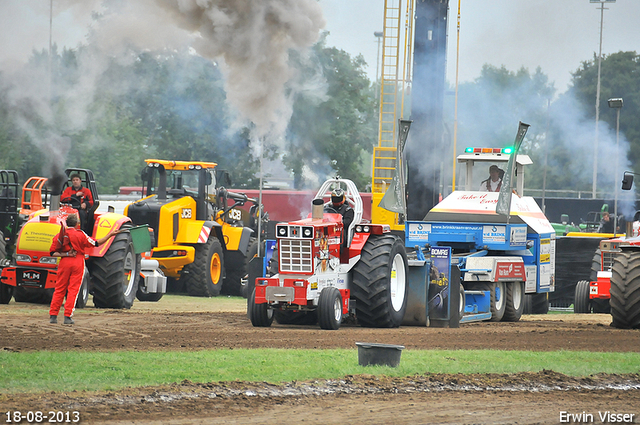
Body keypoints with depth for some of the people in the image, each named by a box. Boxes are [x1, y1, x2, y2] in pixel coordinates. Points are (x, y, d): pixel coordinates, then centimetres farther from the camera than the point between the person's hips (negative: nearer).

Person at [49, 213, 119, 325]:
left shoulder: (60, 236, 3)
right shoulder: (80, 235, -5)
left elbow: (52, 253, -3)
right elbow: (96, 243, -2)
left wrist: (66, 254, -6)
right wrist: (110, 235, 4)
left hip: (64, 262, 2)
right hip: (78, 263, -2)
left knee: (59, 289, 8)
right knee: (73, 290, 1)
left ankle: (53, 316, 5)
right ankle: (68, 316, -4)